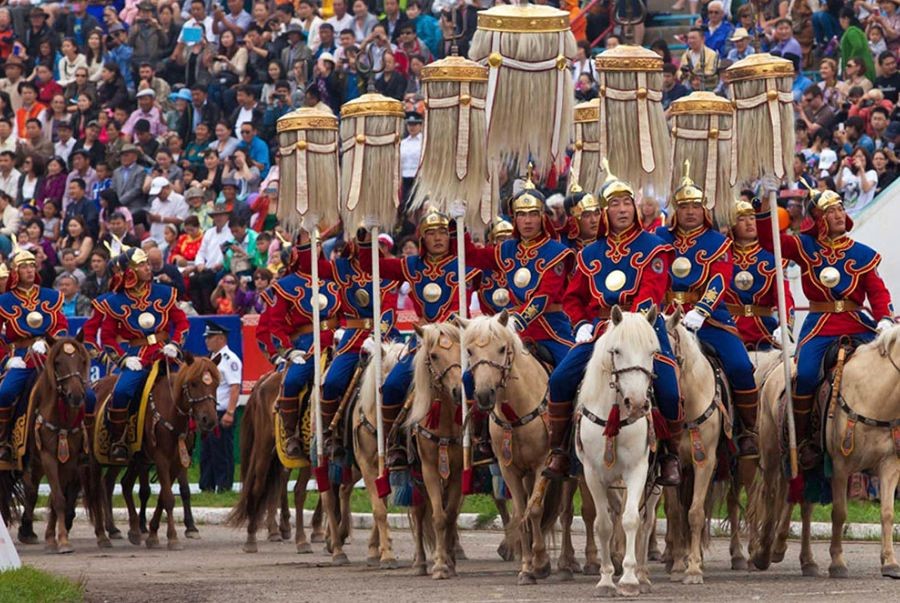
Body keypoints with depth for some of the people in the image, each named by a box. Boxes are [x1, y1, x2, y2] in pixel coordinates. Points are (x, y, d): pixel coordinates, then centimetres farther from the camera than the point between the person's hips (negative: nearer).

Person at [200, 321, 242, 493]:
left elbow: (235, 388, -19)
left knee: (222, 453, -5)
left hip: (221, 415, -9)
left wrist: (229, 413, -26)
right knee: (206, 452, 12)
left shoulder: (230, 360, -12)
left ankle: (224, 486, 0)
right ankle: (206, 486, 18)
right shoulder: (211, 359, 17)